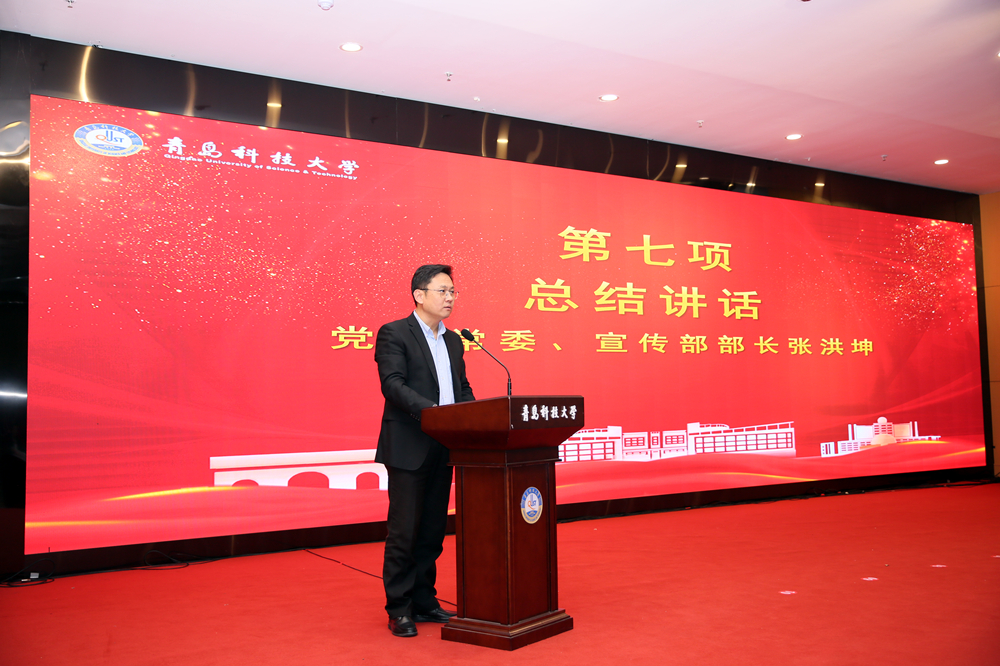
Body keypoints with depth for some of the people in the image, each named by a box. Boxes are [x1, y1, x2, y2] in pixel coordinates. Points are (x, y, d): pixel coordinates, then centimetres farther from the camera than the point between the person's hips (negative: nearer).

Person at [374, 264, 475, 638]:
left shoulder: (454, 341, 17)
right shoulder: (393, 334, -5)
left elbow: (463, 389, 17)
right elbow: (392, 384, -17)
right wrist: (429, 409, -29)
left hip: (443, 449, 7)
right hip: (408, 449, -7)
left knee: (433, 531, 12)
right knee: (404, 532, 0)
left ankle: (424, 602, 24)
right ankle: (399, 609, 12)